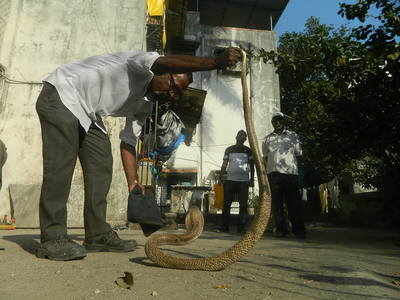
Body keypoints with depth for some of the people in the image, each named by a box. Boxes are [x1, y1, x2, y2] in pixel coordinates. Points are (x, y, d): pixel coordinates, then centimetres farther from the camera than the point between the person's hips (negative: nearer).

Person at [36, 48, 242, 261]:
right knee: (60, 168, -17)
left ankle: (98, 235, 7)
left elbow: (128, 143, 4)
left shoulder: (144, 106, 3)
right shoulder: (145, 65, -18)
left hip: (87, 114, 9)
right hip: (61, 94, -8)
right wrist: (217, 62, -48)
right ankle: (52, 239, -10)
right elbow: (167, 63, -42)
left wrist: (133, 182, -2)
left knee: (101, 168, 0)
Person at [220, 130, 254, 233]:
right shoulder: (229, 149, 14)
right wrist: (222, 176, 5)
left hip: (244, 180, 0)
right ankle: (225, 226, 7)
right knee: (226, 204, 0)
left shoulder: (248, 151, 13)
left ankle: (241, 227, 6)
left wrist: (252, 179, 2)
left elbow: (251, 166, 12)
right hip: (230, 179, 0)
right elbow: (224, 164, 14)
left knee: (243, 205, -2)